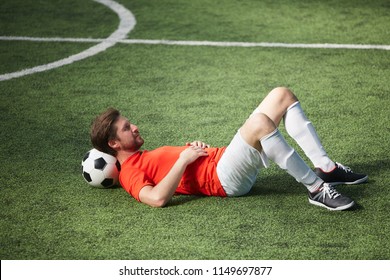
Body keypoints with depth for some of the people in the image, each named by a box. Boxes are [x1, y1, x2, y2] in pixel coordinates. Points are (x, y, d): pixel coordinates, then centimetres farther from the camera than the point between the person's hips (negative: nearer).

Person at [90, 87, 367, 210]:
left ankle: (325, 168, -4)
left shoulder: (144, 157, 25)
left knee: (282, 96, 2)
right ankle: (317, 189, -26)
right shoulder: (129, 172, -4)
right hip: (224, 179, -10)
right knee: (260, 121, -36)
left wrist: (192, 147, 6)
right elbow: (158, 198, -23)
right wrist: (184, 158, -15)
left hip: (225, 159, 10)